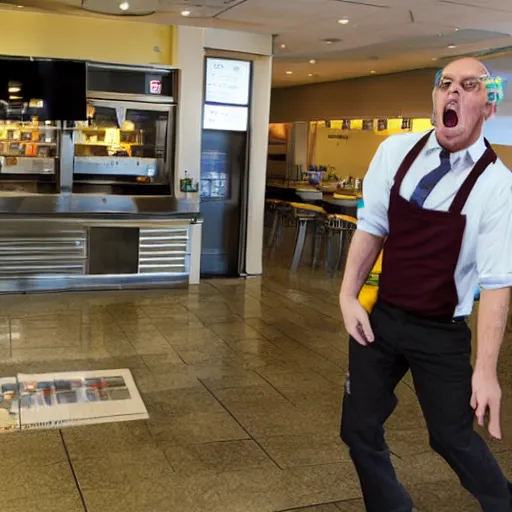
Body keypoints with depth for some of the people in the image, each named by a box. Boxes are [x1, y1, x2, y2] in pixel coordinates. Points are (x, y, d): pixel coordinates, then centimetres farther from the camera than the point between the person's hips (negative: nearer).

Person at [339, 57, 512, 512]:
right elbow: (371, 227, 4)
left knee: (453, 438, 10)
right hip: (380, 316, 4)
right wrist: (349, 295, -2)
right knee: (359, 430, 11)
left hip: (441, 334, -3)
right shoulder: (395, 152, -4)